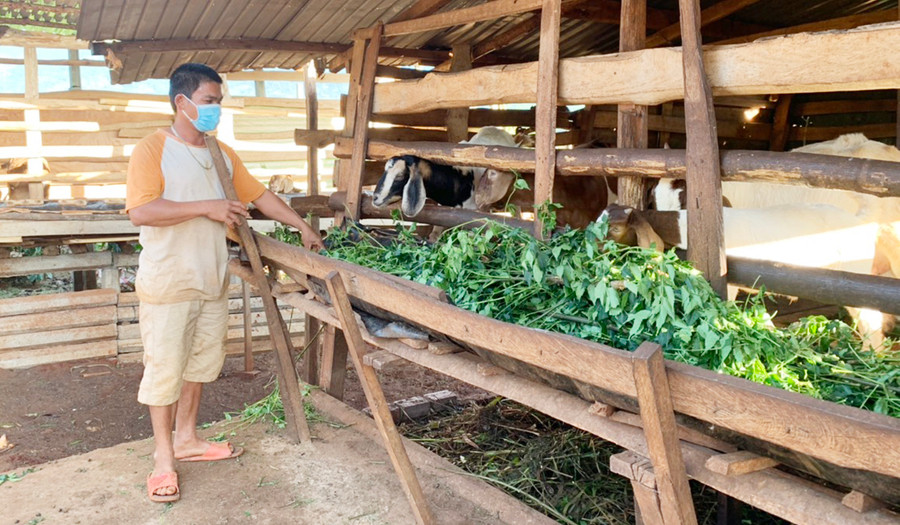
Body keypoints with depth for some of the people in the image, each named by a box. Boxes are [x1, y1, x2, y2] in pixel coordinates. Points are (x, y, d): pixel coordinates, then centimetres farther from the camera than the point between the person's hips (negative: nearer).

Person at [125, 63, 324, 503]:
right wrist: (208, 207, -22)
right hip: (167, 284, -7)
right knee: (164, 367, 2)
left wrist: (302, 226, 14)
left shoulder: (222, 154, 11)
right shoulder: (152, 149, -11)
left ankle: (186, 439, 32)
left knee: (200, 362, 15)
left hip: (211, 281, 7)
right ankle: (164, 455, 17)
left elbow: (258, 195, 17)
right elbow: (140, 211, -22)